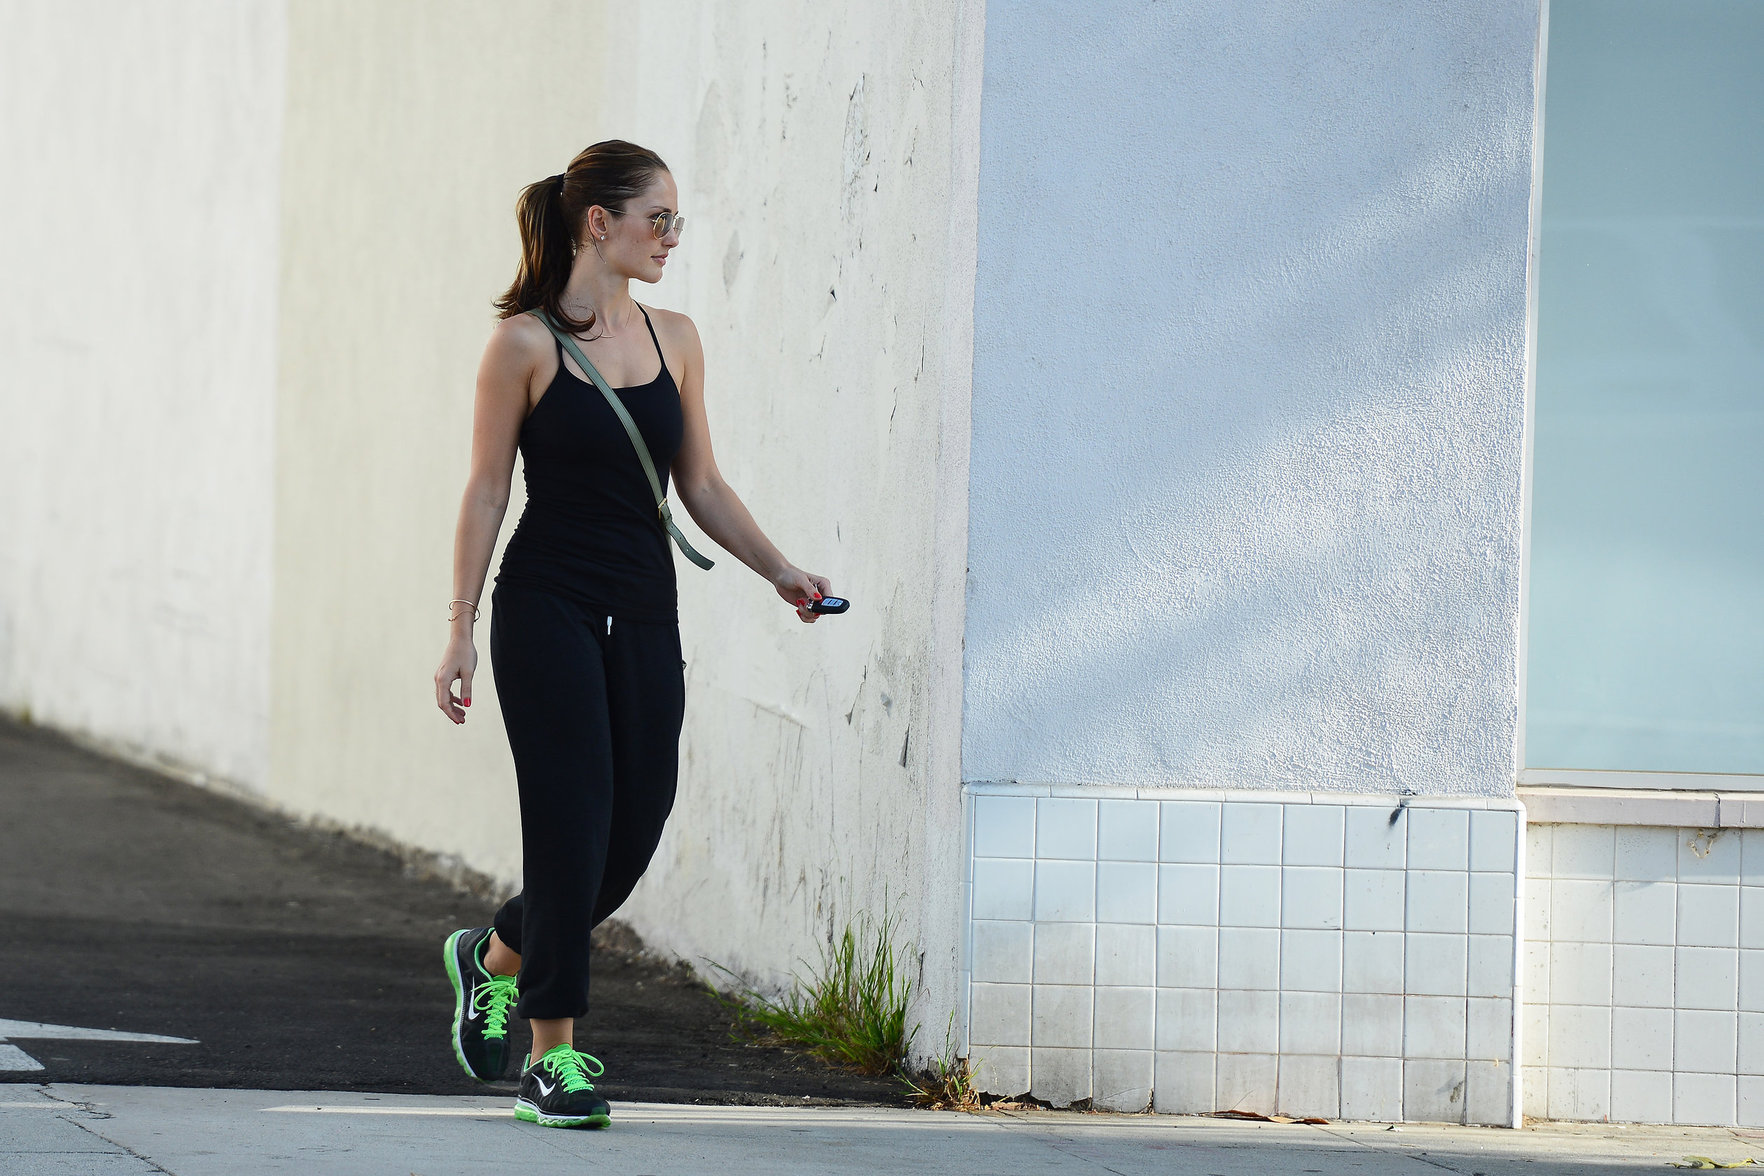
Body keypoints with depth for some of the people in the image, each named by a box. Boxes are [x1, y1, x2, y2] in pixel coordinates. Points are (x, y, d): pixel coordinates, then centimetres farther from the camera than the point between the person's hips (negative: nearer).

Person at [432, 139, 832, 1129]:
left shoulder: (675, 340, 10)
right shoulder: (525, 344, -5)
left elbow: (700, 483, 15)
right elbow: (488, 490, -4)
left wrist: (781, 572, 4)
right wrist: (460, 629, -8)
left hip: (645, 615, 5)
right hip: (549, 609, -5)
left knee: (635, 826, 2)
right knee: (572, 824, -8)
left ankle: (497, 957, 29)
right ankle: (553, 1057, 1)